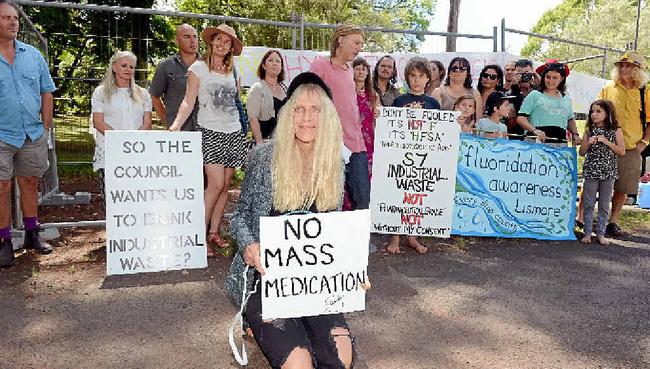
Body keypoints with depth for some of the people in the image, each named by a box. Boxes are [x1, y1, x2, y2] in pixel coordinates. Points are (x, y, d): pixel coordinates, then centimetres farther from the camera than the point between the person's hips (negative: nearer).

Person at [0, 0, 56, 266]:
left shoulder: (33, 54, 7)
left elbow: (46, 92, 11)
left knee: (30, 183, 13)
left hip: (33, 135, 4)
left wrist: (46, 127, 6)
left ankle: (32, 235, 26)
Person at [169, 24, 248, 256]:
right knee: (216, 184, -15)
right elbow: (189, 101, -6)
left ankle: (214, 232, 15)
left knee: (225, 186, 4)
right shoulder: (198, 68, 2)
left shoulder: (233, 71, 16)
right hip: (209, 132, -5)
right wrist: (177, 123, -22)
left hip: (234, 133, 5)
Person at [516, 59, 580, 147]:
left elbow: (570, 120, 33)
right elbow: (520, 118, -2)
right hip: (537, 142, -4)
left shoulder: (566, 98, 22)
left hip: (560, 144, 5)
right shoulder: (534, 95, 5)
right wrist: (534, 130, -17)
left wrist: (575, 134, 16)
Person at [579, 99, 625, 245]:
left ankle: (600, 233, 16)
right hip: (591, 171, 1)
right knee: (588, 204, 4)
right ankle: (587, 232, 12)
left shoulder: (616, 131, 0)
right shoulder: (589, 130, 4)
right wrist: (589, 143, -13)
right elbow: (582, 152, 5)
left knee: (604, 205, 7)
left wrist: (606, 142, -14)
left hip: (608, 172, 0)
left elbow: (622, 151, -6)